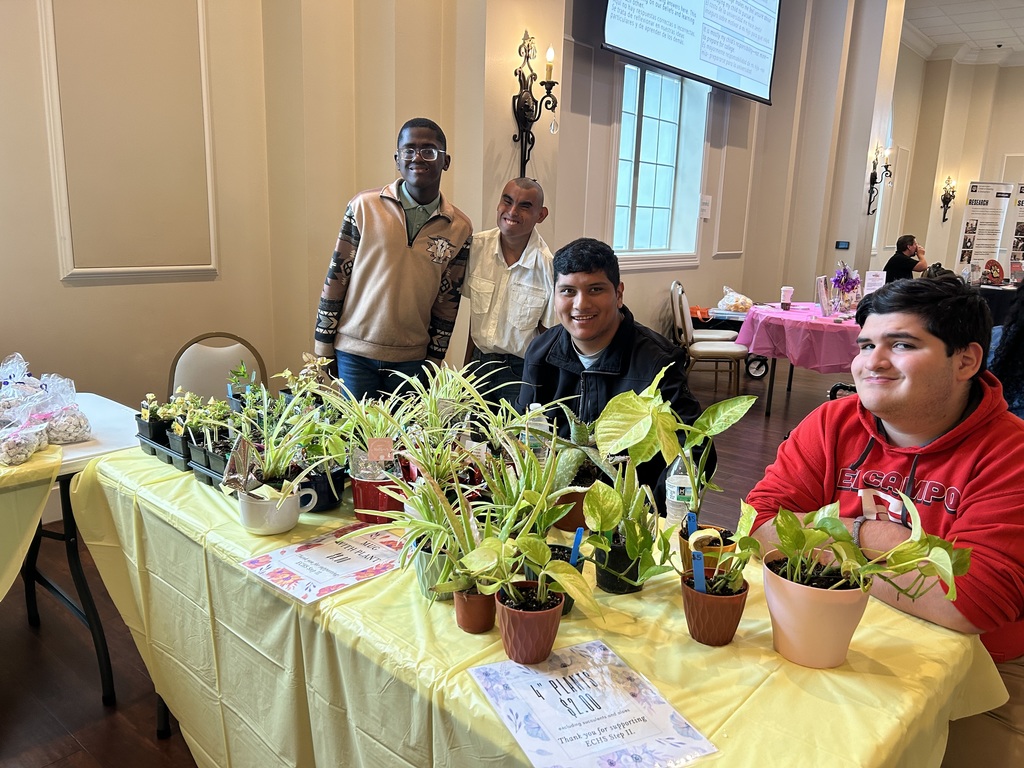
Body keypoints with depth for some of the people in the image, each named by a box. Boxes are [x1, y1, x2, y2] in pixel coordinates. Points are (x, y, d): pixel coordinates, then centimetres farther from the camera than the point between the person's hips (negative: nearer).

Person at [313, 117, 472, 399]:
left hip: (412, 359, 1)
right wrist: (323, 345, 0)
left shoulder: (460, 228, 1)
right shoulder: (364, 207, -4)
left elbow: (448, 302, 6)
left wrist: (434, 360, 7)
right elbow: (336, 276, -1)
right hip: (354, 351, -1)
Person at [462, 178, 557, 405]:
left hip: (521, 371, -3)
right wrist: (467, 365, 7)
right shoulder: (477, 246, -3)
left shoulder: (548, 266, -16)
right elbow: (474, 312, 6)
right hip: (478, 363, 4)